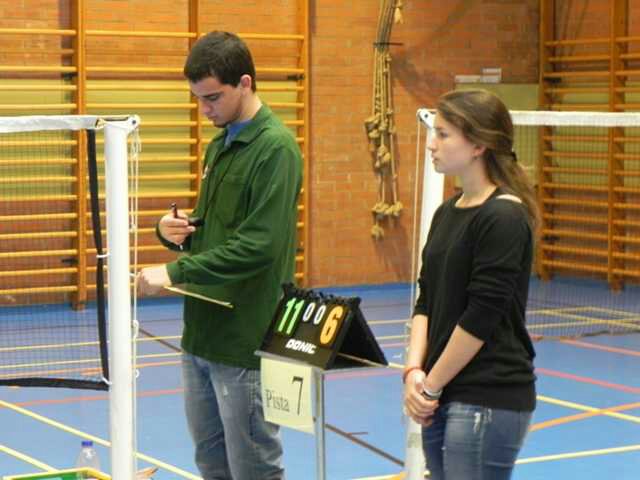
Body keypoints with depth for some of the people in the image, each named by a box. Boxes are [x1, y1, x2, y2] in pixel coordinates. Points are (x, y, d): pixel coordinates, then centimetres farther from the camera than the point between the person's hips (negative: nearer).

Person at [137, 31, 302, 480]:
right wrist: (175, 229, 0)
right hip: (202, 330, 9)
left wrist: (175, 271, -21)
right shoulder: (219, 145, 13)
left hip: (244, 338, -9)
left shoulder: (276, 148, -14)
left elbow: (259, 245, -22)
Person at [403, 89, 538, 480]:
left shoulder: (504, 217, -13)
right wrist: (414, 372, -3)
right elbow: (426, 302, 11)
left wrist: (432, 386, -10)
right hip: (442, 398, 8)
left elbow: (480, 318, -16)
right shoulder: (447, 213, 11)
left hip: (488, 402, -8)